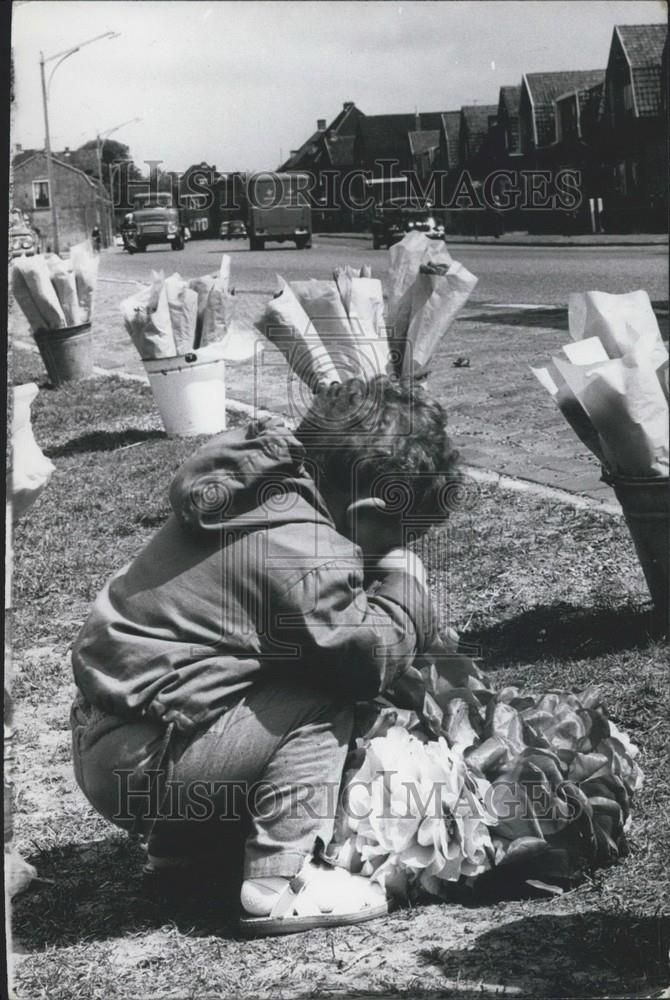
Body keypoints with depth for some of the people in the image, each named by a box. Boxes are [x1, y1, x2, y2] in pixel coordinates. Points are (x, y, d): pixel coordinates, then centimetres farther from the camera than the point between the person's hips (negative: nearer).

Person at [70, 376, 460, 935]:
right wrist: (402, 563, -2)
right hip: (137, 768, -9)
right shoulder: (305, 556, -22)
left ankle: (182, 841, 21)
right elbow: (381, 657, -13)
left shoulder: (258, 482, 6)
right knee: (322, 697, -10)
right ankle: (280, 883, -10)